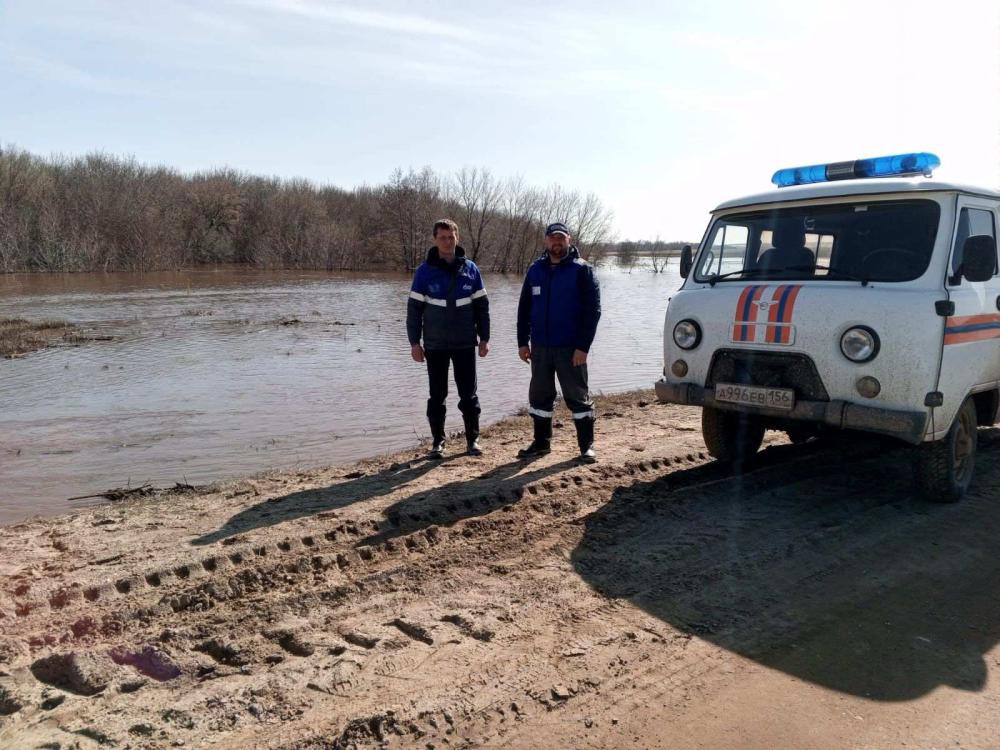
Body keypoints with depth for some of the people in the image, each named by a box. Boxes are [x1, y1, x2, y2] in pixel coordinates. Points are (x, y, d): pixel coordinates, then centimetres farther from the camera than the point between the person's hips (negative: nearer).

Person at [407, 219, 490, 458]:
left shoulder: (470, 269, 2)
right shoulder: (425, 271, -3)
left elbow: (482, 306, 6)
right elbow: (414, 308, -2)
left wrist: (484, 338, 3)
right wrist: (414, 342, -6)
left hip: (465, 344, 1)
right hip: (435, 346, -1)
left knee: (469, 394, 5)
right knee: (437, 396, 7)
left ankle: (473, 439, 18)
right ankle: (438, 441, 18)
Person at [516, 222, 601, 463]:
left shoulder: (582, 270, -5)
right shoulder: (535, 270, 8)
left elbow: (593, 310, -10)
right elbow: (524, 308, 11)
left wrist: (583, 346, -16)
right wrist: (523, 342, 3)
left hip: (571, 348, -4)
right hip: (540, 347, 5)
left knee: (578, 396, 2)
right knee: (539, 396, 11)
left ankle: (587, 445, 11)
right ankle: (541, 442, 24)